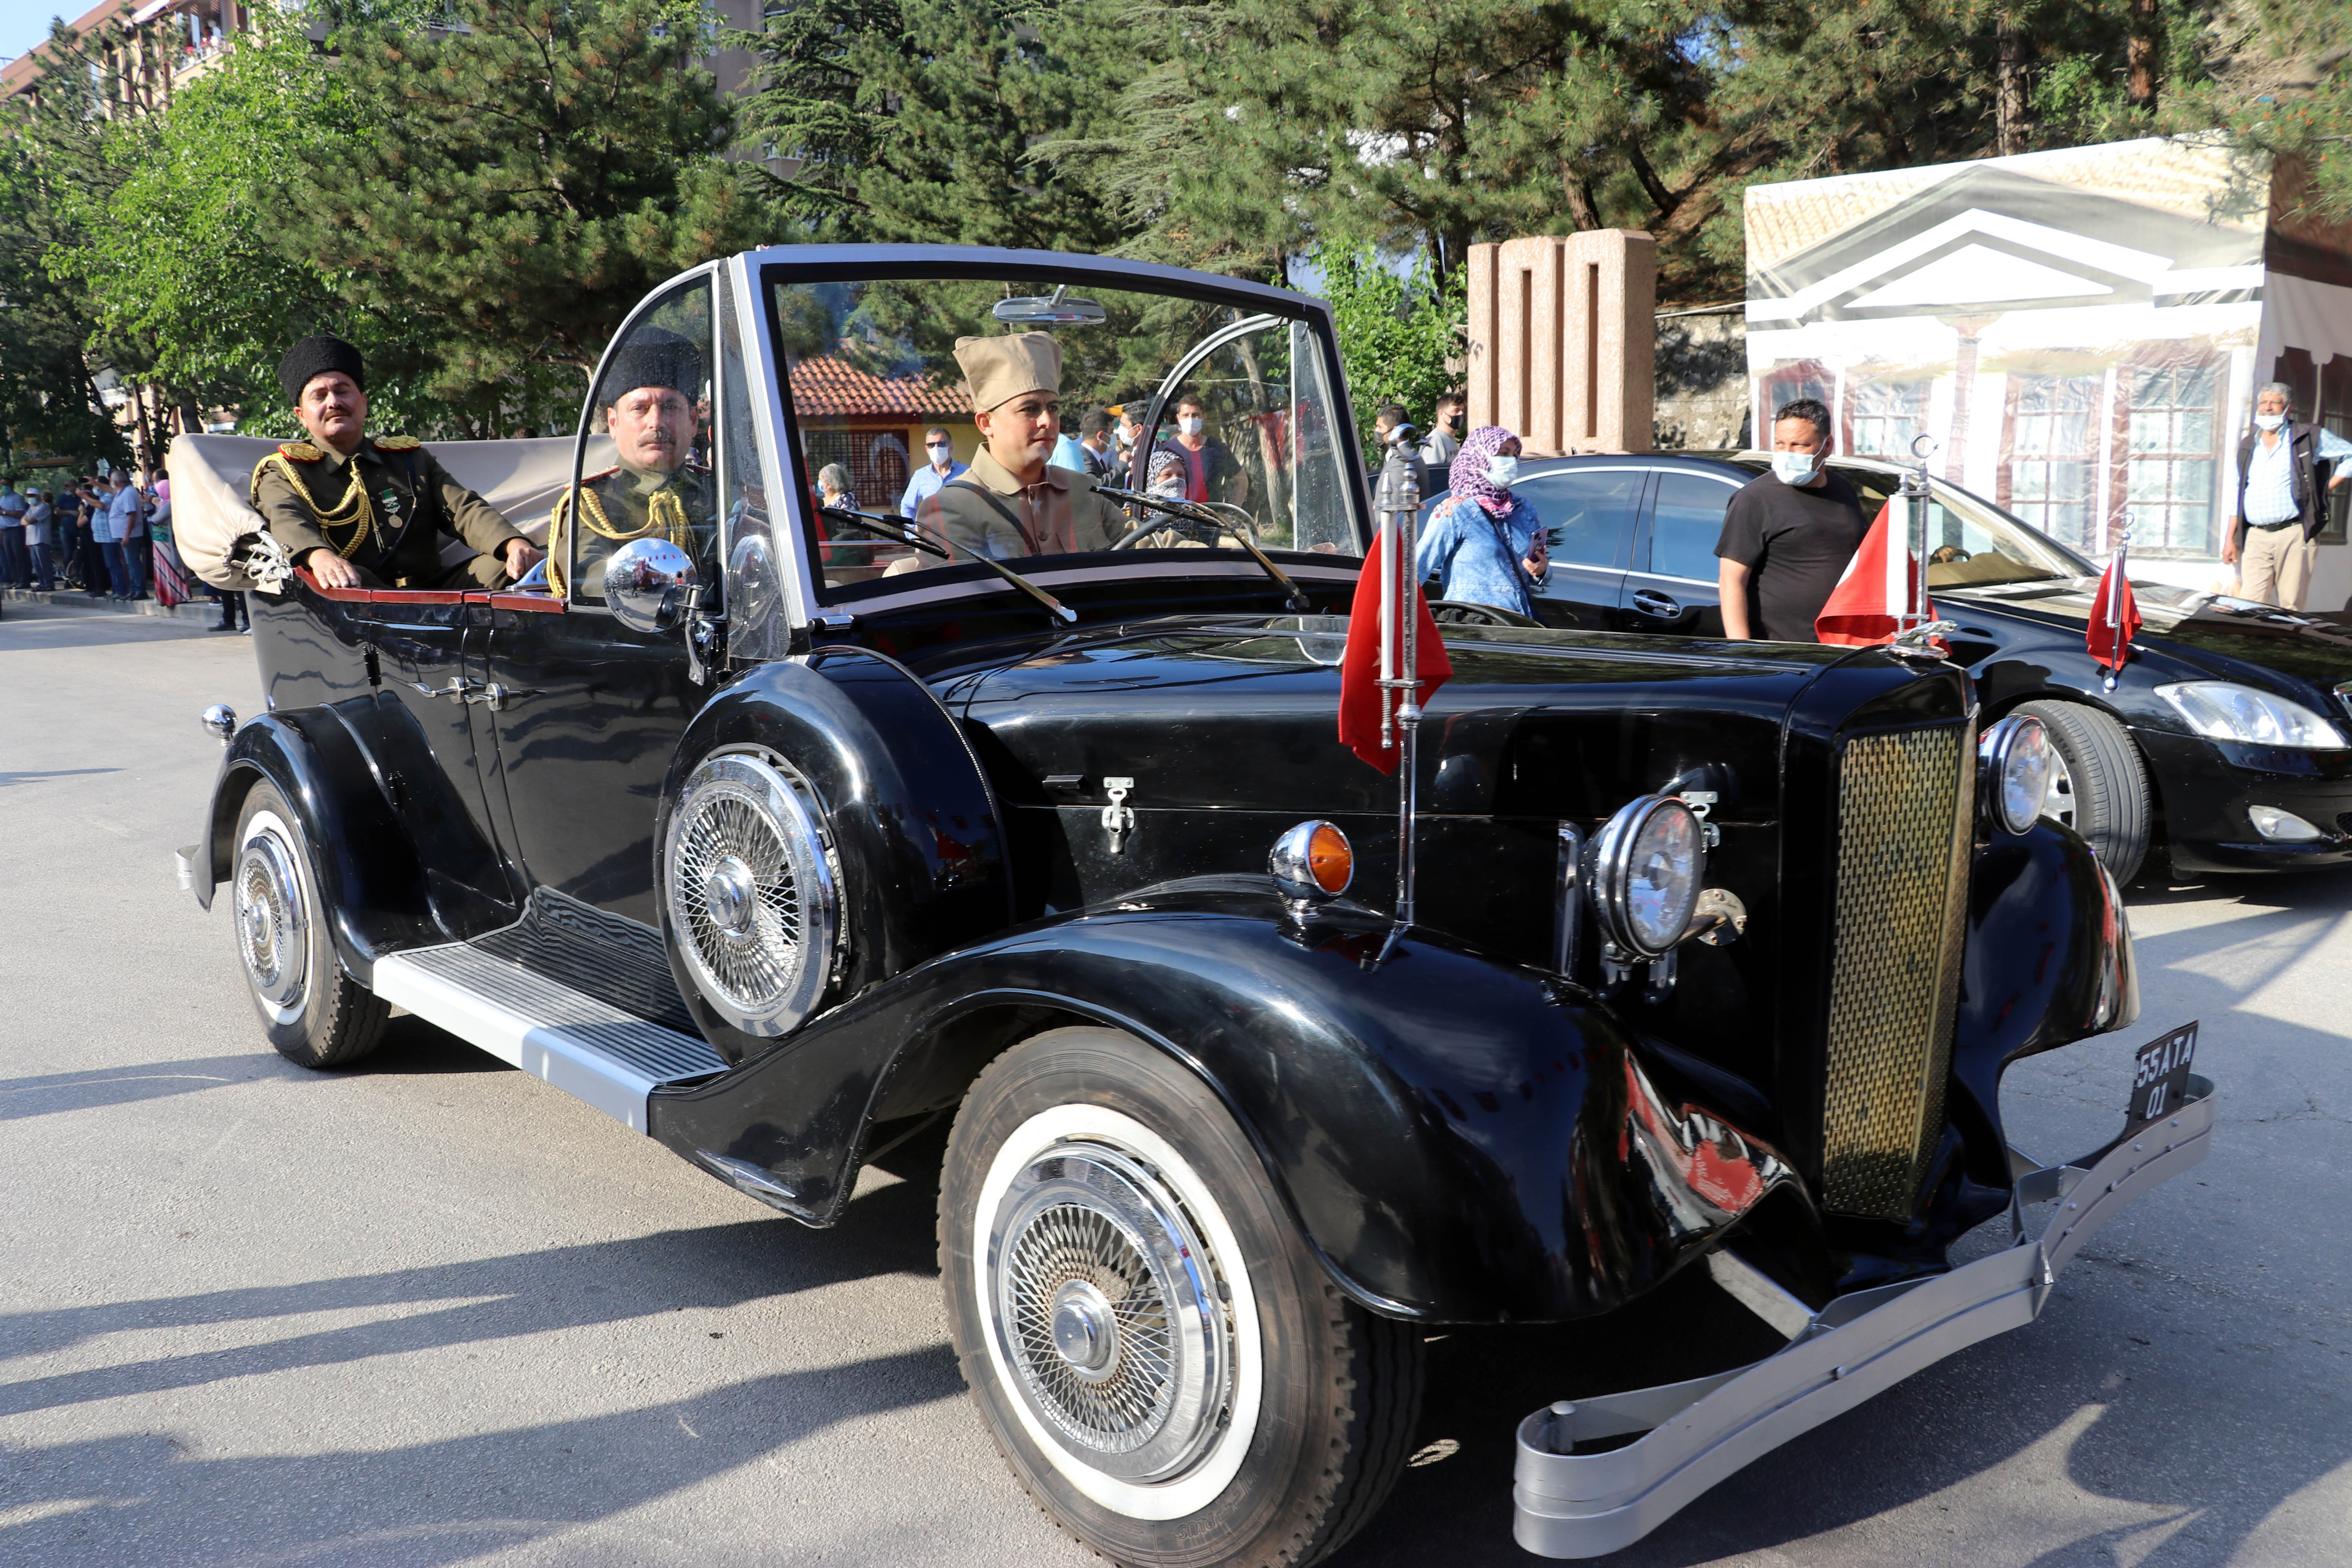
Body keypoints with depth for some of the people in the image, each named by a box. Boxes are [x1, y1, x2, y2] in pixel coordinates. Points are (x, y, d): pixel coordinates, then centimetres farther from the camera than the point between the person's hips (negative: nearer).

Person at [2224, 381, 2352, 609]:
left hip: (2294, 535, -3)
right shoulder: (2248, 445, 18)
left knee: (2291, 607, -6)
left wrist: (2325, 489, 5)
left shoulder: (2309, 437, 7)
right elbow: (2237, 496, 20)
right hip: (2255, 538, 3)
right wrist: (2230, 538, 14)